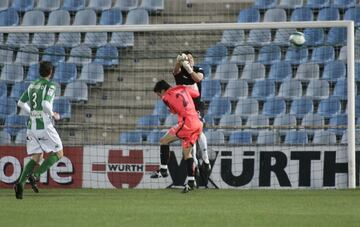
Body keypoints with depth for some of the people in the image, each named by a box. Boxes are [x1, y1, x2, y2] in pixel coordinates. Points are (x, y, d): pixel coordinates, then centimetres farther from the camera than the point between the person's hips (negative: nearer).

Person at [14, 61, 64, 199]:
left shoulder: (32, 85, 12)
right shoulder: (50, 86, -9)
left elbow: (21, 103, 15)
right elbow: (46, 104, -23)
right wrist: (53, 115, -5)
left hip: (32, 126, 7)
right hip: (45, 125, -7)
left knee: (37, 157, 12)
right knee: (58, 154, 8)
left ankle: (20, 183, -9)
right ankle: (35, 176, -9)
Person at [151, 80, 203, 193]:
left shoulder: (167, 97, -2)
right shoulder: (183, 89, 15)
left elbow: (174, 111, 11)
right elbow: (197, 94, 29)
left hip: (187, 123, -8)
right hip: (197, 124, 8)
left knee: (164, 141, 3)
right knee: (187, 152, 14)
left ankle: (163, 170, -1)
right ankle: (191, 181, 9)